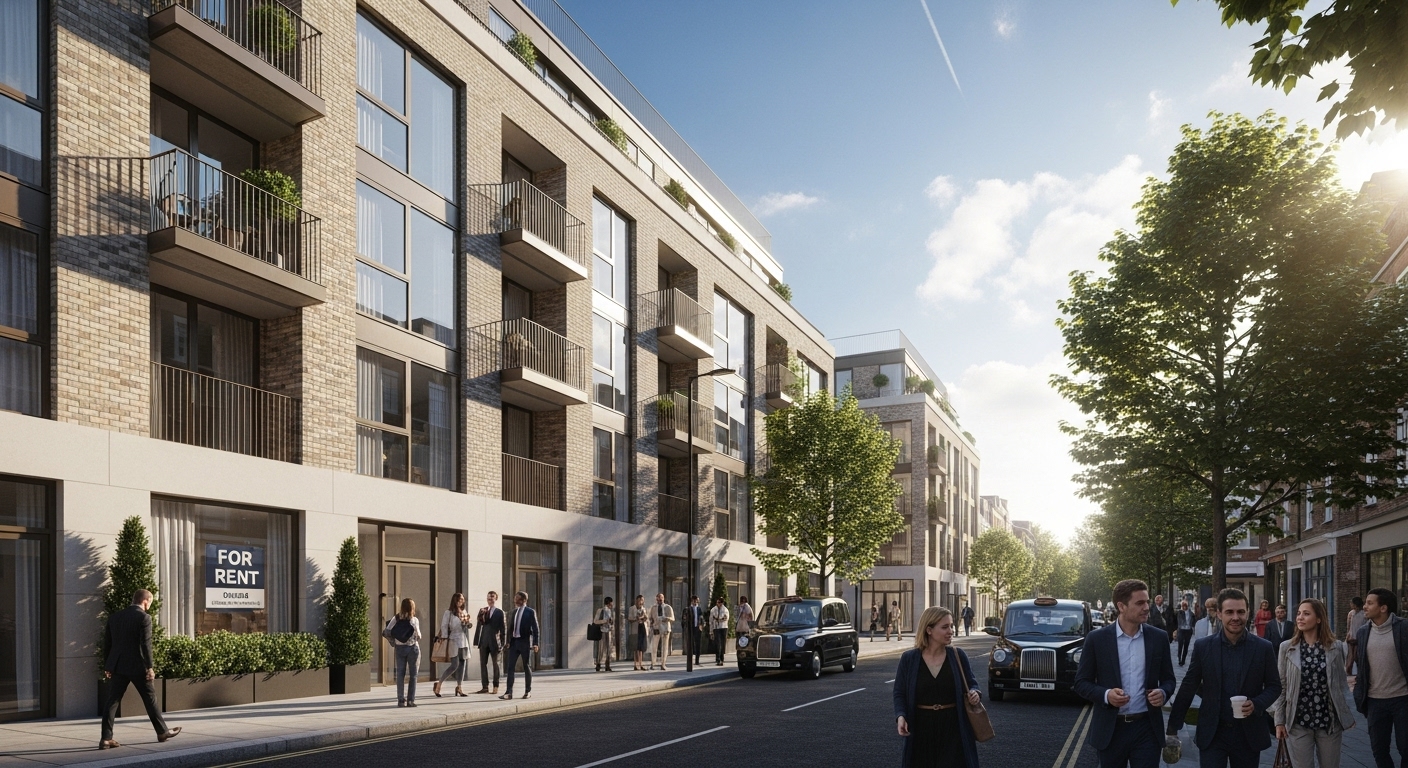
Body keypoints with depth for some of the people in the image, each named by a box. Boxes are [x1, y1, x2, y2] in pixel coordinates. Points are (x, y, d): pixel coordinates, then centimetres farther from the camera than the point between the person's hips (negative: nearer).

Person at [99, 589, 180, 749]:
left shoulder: (114, 617, 9)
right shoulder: (144, 618, -11)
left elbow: (106, 643, 12)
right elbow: (146, 644, -16)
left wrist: (107, 666, 19)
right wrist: (150, 667, -13)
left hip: (117, 667, 5)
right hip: (137, 667, -5)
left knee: (112, 701, 5)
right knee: (150, 698, 7)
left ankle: (106, 739, 0)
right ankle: (162, 732, 18)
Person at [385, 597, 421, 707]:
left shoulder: (396, 618, -1)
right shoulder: (414, 620, -10)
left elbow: (386, 631, -6)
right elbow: (418, 636, -12)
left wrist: (393, 643, 6)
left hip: (400, 648, 3)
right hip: (412, 648, -3)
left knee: (400, 674, 9)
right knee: (413, 675, 6)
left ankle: (401, 700, 7)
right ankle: (410, 700, 3)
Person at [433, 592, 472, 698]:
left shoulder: (464, 612, 12)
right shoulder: (449, 612, -7)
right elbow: (444, 626, -8)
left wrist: (469, 624, -2)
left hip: (464, 641, 7)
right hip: (454, 641, -7)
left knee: (463, 664, 6)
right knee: (454, 665, -12)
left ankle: (459, 687, 14)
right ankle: (438, 684, 4)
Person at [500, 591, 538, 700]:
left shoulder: (530, 612, -5)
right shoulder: (514, 611, 13)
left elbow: (535, 628, -7)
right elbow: (511, 627, 17)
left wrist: (535, 643, -13)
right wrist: (509, 641, 11)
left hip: (525, 642, -6)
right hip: (514, 642, 6)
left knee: (527, 667, 4)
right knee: (510, 667, -2)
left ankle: (527, 691, 14)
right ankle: (508, 692, -2)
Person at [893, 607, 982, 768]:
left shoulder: (958, 656, 0)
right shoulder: (909, 659, -2)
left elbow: (972, 684, 10)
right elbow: (899, 693, 3)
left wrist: (975, 693, -13)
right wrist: (900, 716, -15)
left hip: (954, 728, 0)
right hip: (921, 730, 0)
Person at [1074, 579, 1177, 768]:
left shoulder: (1159, 637, 2)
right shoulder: (1096, 639, -5)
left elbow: (1168, 679, 10)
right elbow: (1081, 683, -1)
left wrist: (1163, 693, -12)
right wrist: (1105, 695, -20)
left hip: (1147, 729, 1)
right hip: (1110, 730, -1)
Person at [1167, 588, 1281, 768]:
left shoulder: (1264, 648, -2)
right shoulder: (1203, 646, -2)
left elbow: (1274, 686, 5)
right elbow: (1188, 687, 3)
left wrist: (1256, 704, -15)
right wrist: (1173, 726, 3)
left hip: (1249, 734, 1)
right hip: (1211, 733, 0)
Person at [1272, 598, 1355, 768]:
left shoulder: (1336, 647, 0)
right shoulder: (1287, 647, -2)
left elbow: (1341, 684, 7)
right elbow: (1281, 686, 0)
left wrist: (1347, 716, 5)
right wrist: (1279, 721, -2)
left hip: (1329, 721, 1)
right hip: (1298, 722, -1)